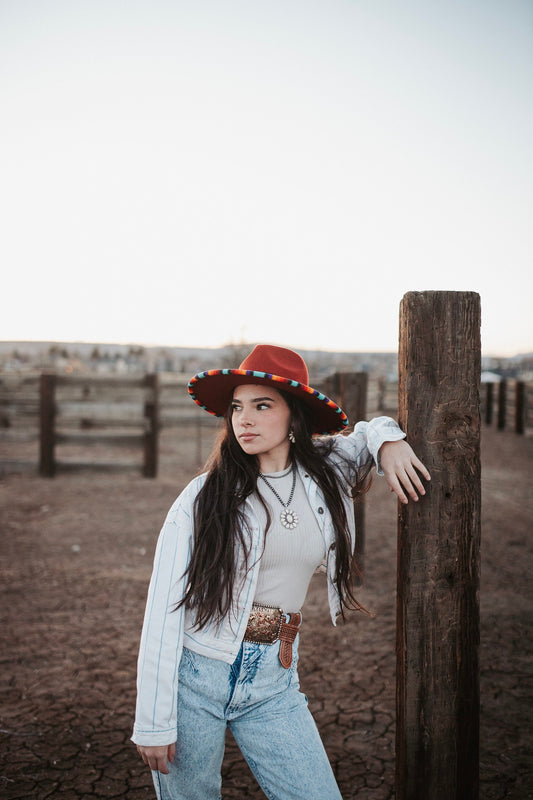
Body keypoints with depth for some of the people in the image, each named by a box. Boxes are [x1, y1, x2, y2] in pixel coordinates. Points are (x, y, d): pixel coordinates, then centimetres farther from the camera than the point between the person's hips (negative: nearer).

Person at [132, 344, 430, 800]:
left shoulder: (326, 469, -1)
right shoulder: (203, 498, -11)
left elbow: (369, 432, 21)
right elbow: (163, 612, -9)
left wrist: (389, 442, -3)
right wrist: (154, 723, -10)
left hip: (274, 686, 3)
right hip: (193, 678, -2)